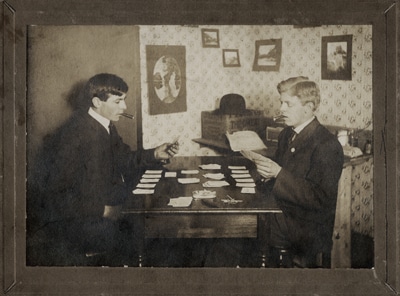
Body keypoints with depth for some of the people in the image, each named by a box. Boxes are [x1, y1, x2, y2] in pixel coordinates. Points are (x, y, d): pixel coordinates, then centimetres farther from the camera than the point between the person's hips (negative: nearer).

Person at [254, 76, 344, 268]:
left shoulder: (328, 146, -15)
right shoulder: (286, 135, 10)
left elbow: (321, 199, -20)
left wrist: (279, 173, -23)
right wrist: (266, 173, -7)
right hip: (280, 214, 8)